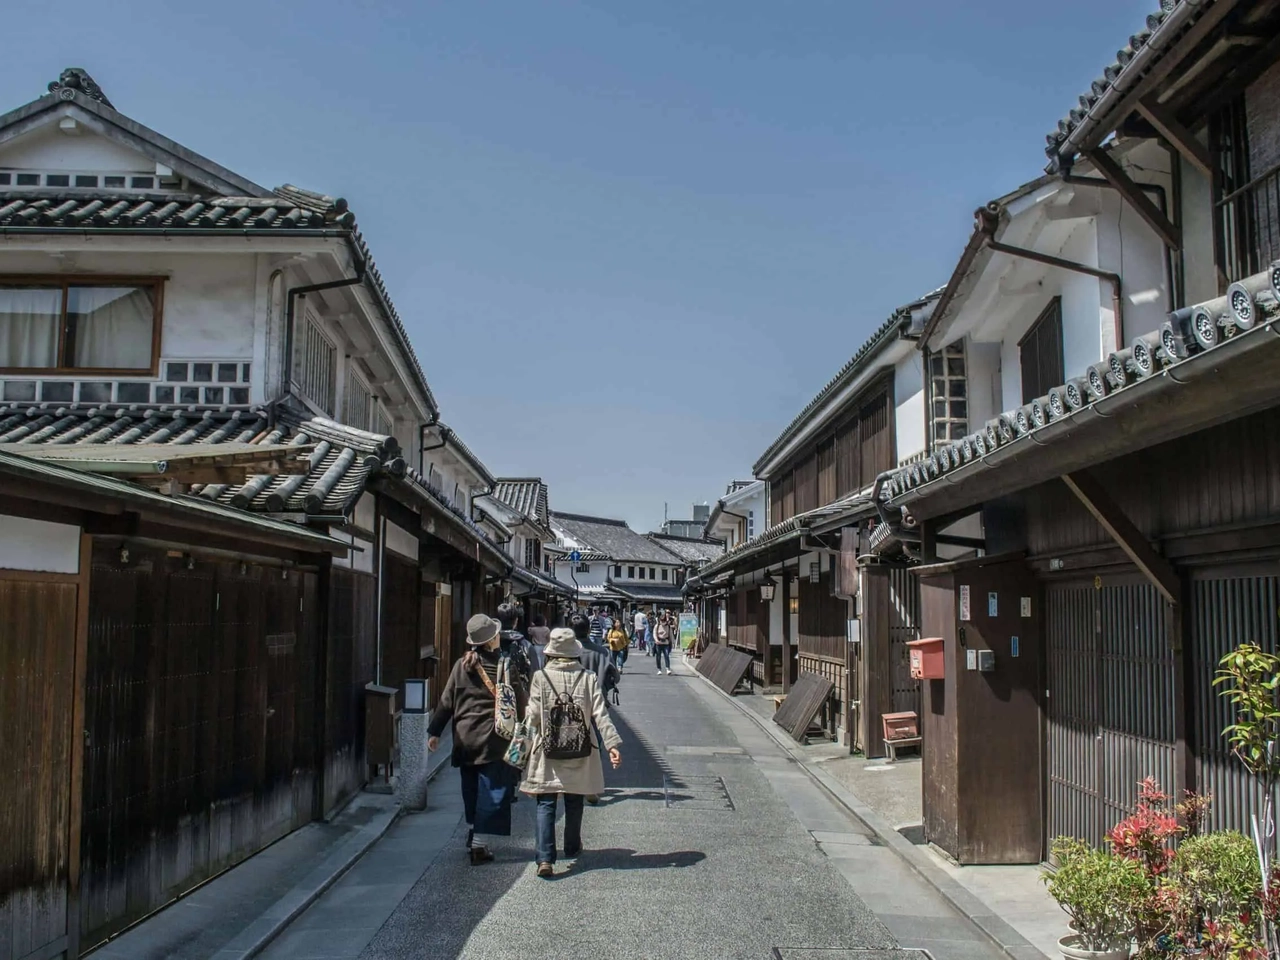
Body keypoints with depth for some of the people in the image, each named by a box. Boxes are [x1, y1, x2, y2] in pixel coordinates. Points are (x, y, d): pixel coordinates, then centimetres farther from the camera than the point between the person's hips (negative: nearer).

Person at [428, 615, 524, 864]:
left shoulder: (461, 666, 2)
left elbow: (446, 701, 4)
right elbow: (518, 704, -6)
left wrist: (434, 731, 11)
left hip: (465, 739, 4)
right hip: (494, 740, -4)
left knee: (471, 791, 16)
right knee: (493, 790, 0)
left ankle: (473, 836, 24)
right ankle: (478, 841, -8)